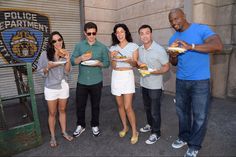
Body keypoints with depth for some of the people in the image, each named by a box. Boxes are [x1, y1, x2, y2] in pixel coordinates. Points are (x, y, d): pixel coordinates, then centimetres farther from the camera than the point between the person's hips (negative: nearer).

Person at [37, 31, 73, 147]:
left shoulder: (64, 53, -1)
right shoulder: (45, 55, -10)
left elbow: (67, 72, -4)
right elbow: (40, 71, -5)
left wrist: (67, 59, -17)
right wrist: (48, 67, -24)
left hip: (63, 86, 3)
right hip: (51, 88, -3)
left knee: (62, 110, 16)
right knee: (52, 113, 9)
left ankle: (64, 132, 33)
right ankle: (53, 136, 26)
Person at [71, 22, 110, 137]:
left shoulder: (102, 47, 1)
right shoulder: (79, 46, 3)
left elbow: (107, 63, 0)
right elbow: (72, 61, -2)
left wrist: (98, 63, -20)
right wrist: (81, 58, -21)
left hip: (96, 82, -1)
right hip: (81, 81, 1)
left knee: (95, 105, 12)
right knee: (80, 105, 11)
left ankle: (95, 125, 33)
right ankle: (80, 125, 33)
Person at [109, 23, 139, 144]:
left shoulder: (133, 46, -2)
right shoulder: (113, 48, 6)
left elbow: (135, 64, -3)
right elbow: (113, 66, 2)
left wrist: (129, 60, -23)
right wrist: (113, 57, -16)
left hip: (127, 76, -4)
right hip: (116, 76, 4)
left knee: (127, 107, -7)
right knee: (120, 105, 12)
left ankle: (134, 131, 12)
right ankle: (125, 127, 31)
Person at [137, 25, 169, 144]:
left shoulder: (159, 49, -18)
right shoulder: (140, 49, 2)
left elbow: (166, 67, -14)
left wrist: (153, 72, -29)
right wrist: (139, 64, -8)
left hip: (155, 85, -6)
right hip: (143, 84, 6)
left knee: (155, 110, 6)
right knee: (147, 108, 22)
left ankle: (156, 133, 26)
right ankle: (150, 125, 44)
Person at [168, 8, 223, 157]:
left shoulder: (201, 29, -7)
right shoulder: (173, 39, 9)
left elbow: (218, 46, -23)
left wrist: (191, 46, -29)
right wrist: (173, 56, -10)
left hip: (200, 81, -5)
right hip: (181, 81, 5)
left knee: (200, 116, 4)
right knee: (182, 112, 14)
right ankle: (184, 137, 34)